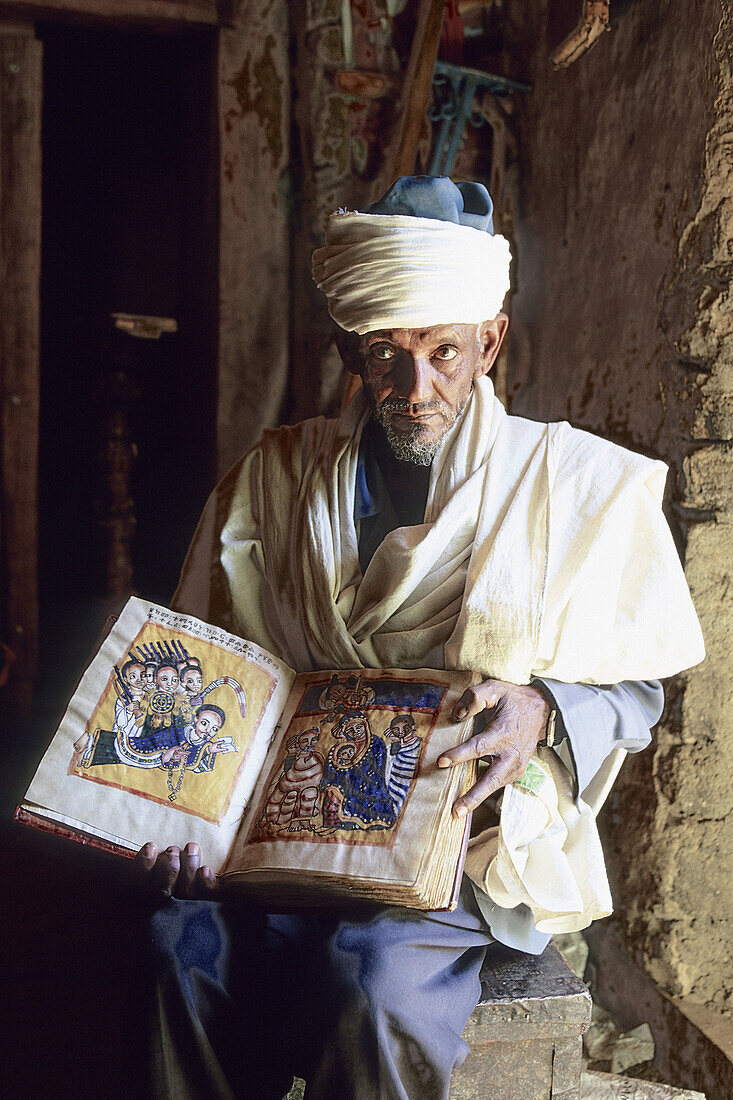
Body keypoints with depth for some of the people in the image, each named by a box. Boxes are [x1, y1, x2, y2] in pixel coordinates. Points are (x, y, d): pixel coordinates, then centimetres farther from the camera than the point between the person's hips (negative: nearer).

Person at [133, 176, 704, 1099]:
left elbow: (636, 689, 7)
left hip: (477, 834, -2)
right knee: (188, 936, -29)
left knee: (379, 973, -32)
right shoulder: (275, 477, 10)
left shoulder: (584, 486, 3)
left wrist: (544, 710, -15)